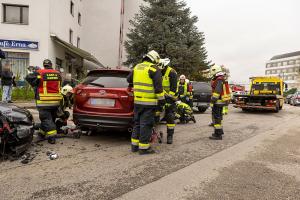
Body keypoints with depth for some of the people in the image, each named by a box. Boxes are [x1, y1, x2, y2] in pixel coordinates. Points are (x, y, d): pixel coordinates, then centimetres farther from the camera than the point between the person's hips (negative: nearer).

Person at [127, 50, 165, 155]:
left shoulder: (137, 67, 14)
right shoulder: (154, 69, -7)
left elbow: (129, 79, 25)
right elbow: (158, 86, -12)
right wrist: (161, 99, -5)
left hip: (137, 101, 7)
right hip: (149, 102, -7)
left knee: (137, 122, 16)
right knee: (146, 124, -1)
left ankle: (134, 145, 22)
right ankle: (144, 147, 5)